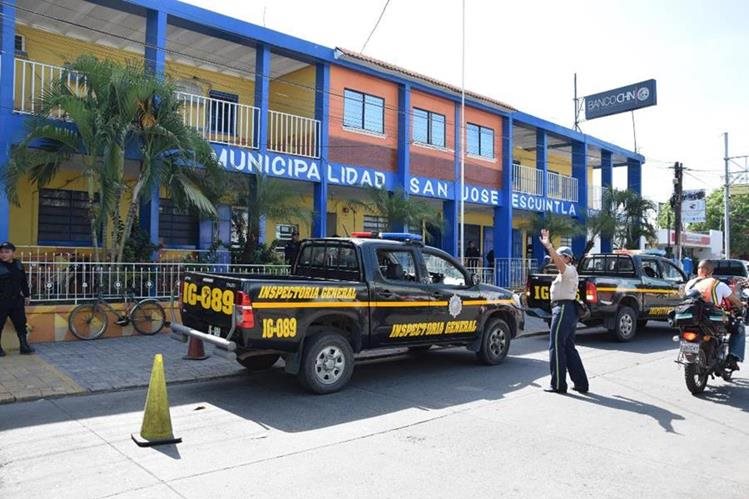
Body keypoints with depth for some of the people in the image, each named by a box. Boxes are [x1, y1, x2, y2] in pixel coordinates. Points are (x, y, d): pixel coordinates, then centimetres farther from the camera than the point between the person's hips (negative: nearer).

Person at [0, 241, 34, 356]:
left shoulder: (18, 265, 7)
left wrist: (26, 295, 17)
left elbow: (24, 282, 16)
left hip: (17, 300, 4)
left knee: (21, 323, 7)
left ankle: (24, 346, 15)